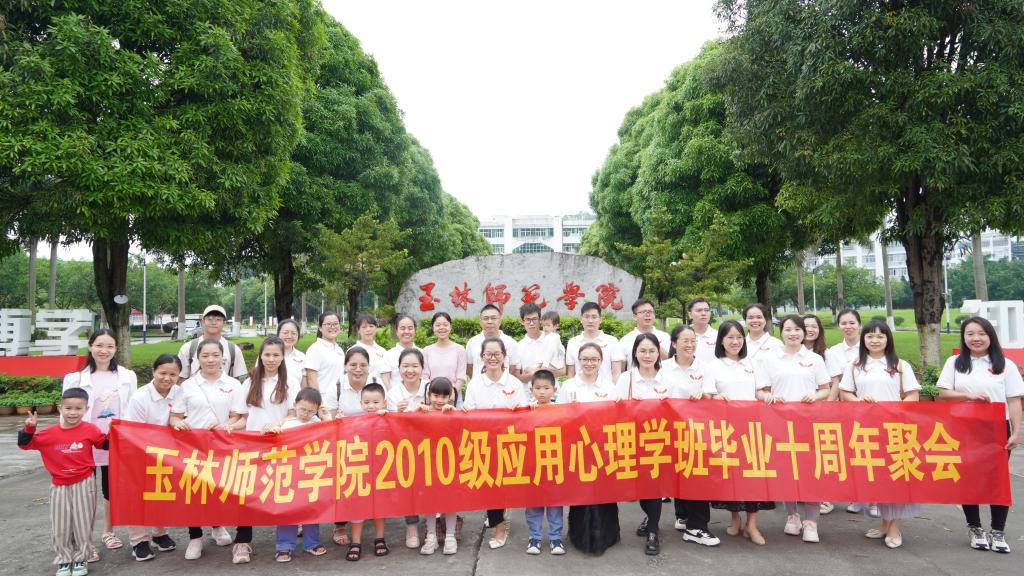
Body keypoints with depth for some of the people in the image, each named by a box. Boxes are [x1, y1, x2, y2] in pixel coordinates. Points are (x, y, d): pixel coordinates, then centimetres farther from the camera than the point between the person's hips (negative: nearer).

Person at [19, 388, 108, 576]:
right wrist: (29, 428, -15)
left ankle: (80, 559, 22)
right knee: (60, 526, 10)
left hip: (84, 484, -2)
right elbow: (25, 444, 1)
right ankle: (63, 560, 25)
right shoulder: (51, 433, -5)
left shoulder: (90, 430, -8)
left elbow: (105, 444, 5)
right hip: (59, 486, 2)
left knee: (83, 523, 7)